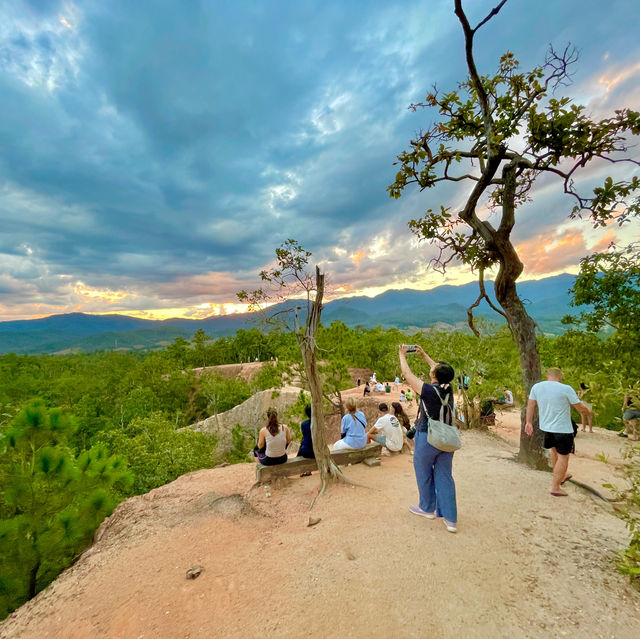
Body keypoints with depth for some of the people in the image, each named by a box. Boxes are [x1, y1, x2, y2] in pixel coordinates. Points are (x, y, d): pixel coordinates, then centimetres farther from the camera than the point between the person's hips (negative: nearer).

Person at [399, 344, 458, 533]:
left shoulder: (429, 390, -21)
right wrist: (424, 355, 23)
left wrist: (402, 355, 3)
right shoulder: (448, 389, -4)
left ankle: (427, 508, 33)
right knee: (445, 476, 12)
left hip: (426, 438, -6)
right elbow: (440, 370, 15)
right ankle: (450, 519, 16)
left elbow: (407, 374, -11)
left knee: (424, 475, 15)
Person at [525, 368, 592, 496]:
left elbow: (530, 405, 4)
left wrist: (529, 422, 14)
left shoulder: (536, 387, -3)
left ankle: (561, 476, 44)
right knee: (563, 457, 8)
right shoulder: (566, 389, -16)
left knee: (553, 450, 27)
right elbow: (581, 409, -7)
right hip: (563, 429, -5)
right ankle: (555, 488, 14)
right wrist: (588, 412, 16)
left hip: (546, 427, 5)